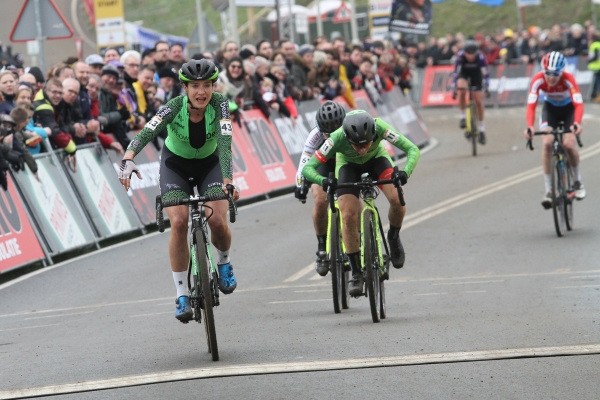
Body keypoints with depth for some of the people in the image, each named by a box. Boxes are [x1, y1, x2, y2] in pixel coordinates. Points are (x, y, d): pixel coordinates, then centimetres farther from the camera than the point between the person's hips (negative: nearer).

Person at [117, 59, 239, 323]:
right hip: (176, 164, -1)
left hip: (209, 163, 1)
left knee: (217, 220, -20)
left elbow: (225, 143, -37)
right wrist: (128, 158, -62)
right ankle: (182, 295, -11)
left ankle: (223, 262, 16)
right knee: (179, 222, -20)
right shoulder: (173, 107, -28)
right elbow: (147, 132, -43)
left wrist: (228, 180, -53)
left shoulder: (219, 105, -25)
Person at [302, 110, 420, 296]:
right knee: (349, 216, -17)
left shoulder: (380, 128, -38)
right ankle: (356, 273, -3)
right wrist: (323, 181, -56)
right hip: (348, 164, 0)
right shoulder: (337, 139, -39)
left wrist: (405, 172, -52)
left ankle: (394, 238, 6)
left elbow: (412, 150, -34)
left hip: (376, 158, 0)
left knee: (396, 199, -25)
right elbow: (308, 168, -36)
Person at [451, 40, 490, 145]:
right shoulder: (460, 56, -33)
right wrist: (454, 89, -37)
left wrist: (486, 88, -35)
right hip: (463, 73, 0)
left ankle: (481, 129, 9)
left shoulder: (480, 57, -32)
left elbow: (485, 73, -28)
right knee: (461, 89, -32)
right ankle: (462, 116, -16)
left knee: (479, 101, -4)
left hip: (476, 74, 0)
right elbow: (455, 73, -32)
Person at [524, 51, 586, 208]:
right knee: (547, 142, -22)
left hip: (568, 109, -1)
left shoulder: (568, 79, -33)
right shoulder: (538, 80, -29)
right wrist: (529, 126, -51)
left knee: (568, 144, -22)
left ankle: (577, 181, 6)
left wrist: (576, 123, -58)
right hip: (550, 108, 1)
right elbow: (531, 105, -34)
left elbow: (578, 104, -40)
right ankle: (548, 190, -16)